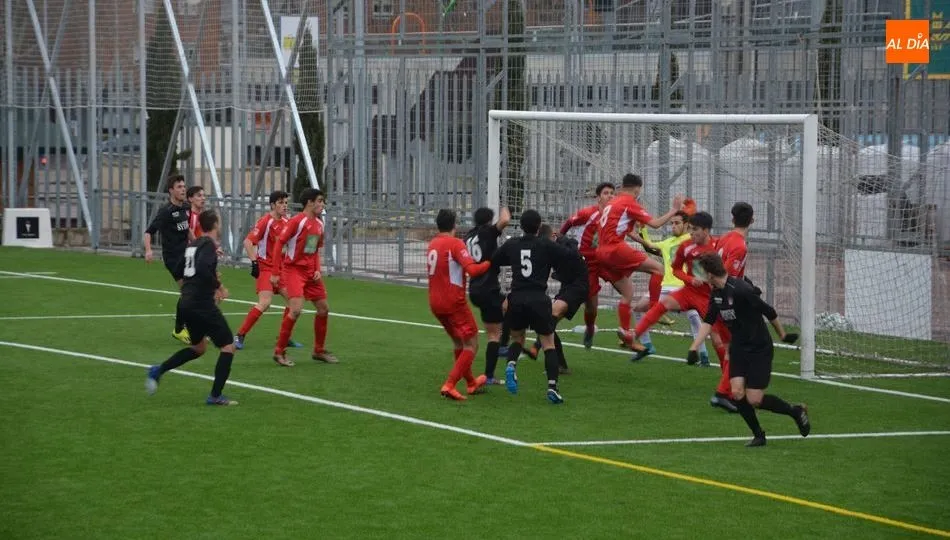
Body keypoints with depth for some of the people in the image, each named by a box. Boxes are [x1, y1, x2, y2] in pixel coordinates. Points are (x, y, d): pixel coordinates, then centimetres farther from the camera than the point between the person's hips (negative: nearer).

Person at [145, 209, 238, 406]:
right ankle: (216, 395, -2)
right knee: (228, 346, 0)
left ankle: (158, 371, 13)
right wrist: (219, 286, -16)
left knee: (198, 347, 25)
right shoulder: (209, 244, -12)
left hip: (187, 303, 9)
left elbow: (179, 271, 23)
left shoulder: (193, 244, 14)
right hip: (203, 304, -9)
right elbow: (203, 268, -28)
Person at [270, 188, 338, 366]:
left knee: (324, 309, 11)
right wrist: (275, 273, -17)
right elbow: (279, 243, -15)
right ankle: (279, 352, -8)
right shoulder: (297, 221, -14)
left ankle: (319, 351, 26)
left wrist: (317, 270, 4)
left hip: (310, 272, 8)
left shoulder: (319, 224, 9)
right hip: (293, 269, -8)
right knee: (296, 309, -19)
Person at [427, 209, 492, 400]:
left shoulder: (432, 245, 10)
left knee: (459, 343, 23)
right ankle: (449, 385, -13)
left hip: (435, 303, 8)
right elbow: (472, 269, -24)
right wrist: (491, 262, -10)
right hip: (454, 303, -8)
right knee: (471, 345, -1)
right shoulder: (455, 244, -13)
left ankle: (471, 383, 34)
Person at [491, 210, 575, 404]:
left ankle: (511, 364, -8)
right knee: (548, 343, 6)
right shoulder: (546, 245, 1)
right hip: (539, 299, -2)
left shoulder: (511, 245, 9)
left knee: (517, 338, 23)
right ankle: (552, 385, -9)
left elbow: (492, 263, 18)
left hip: (516, 299, 2)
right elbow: (570, 257, 0)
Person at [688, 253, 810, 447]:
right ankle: (758, 436, 10)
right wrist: (693, 348, -5)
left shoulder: (741, 290, -25)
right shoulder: (716, 293, 1)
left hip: (760, 350, -7)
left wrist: (783, 335, -2)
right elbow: (708, 322, 5)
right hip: (739, 349, 7)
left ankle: (796, 411, 15)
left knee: (753, 400, -8)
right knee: (737, 393, -7)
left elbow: (770, 312, -15)